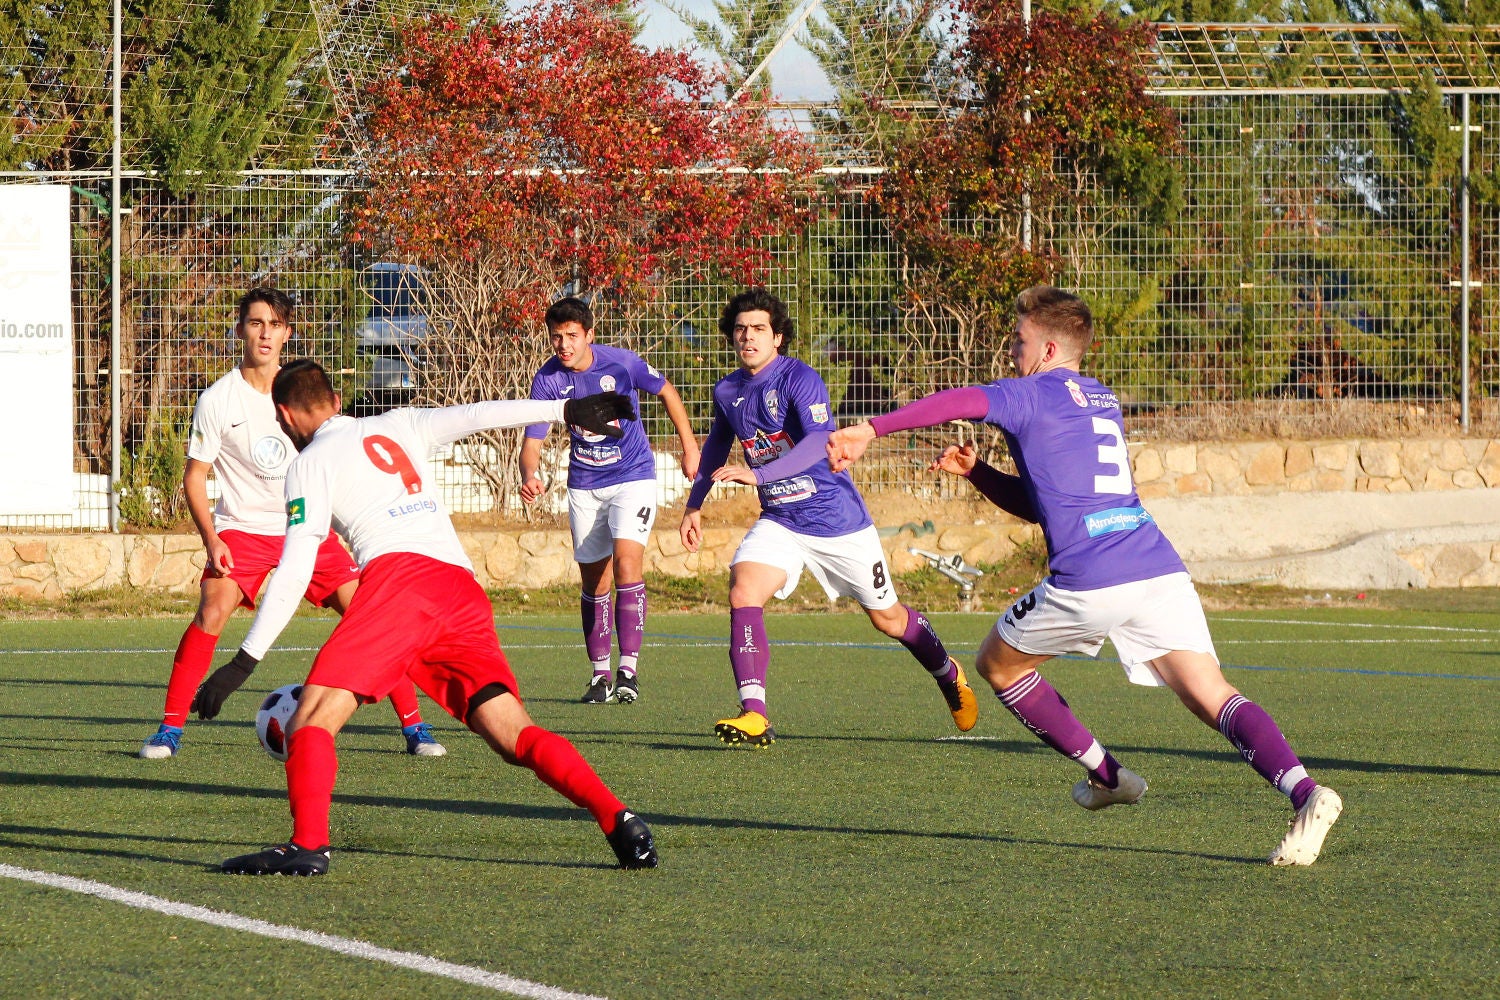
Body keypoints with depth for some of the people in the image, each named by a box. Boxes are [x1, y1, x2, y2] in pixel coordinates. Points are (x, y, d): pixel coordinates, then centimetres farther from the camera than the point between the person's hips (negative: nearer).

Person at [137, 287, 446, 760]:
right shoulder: (218, 400, -8)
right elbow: (194, 475, -3)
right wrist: (211, 540, -15)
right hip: (241, 529, -2)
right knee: (212, 612, -24)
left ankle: (414, 725, 2)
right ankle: (169, 729, -12)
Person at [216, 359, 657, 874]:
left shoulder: (310, 463, 14)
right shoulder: (396, 426, 29)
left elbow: (294, 573, 5)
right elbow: (477, 415, 15)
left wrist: (246, 659, 5)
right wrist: (568, 410, 16)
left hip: (397, 577, -5)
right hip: (464, 589, 5)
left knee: (313, 718, -7)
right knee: (515, 736, 2)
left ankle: (308, 844, -27)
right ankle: (617, 818, -15)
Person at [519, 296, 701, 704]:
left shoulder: (620, 363, -16)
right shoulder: (548, 379, -12)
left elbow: (666, 392, 2)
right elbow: (532, 441, -12)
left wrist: (689, 446, 5)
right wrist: (529, 477, -34)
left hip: (633, 475, -3)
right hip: (584, 484, 3)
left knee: (627, 558, -21)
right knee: (594, 579, 5)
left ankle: (629, 667, -20)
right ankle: (600, 674, 16)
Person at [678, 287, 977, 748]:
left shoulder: (800, 380, -19)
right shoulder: (727, 391, 2)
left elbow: (818, 442, -35)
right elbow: (718, 443, 24)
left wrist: (757, 475, -47)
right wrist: (694, 504, 25)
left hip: (837, 519, -5)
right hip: (779, 520, 5)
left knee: (887, 617, 11)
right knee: (743, 591, -23)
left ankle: (950, 676, 40)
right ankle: (754, 716, -27)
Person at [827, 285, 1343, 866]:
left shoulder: (1034, 394, 6)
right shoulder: (1103, 401, 29)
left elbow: (963, 402, -15)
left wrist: (869, 431, -15)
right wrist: (974, 471, 27)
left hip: (1088, 583, -6)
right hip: (1160, 572, 6)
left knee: (999, 662, 20)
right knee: (1213, 698, -7)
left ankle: (1106, 776, 21)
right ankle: (1304, 791, -32)